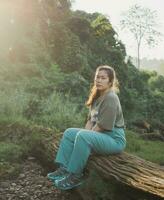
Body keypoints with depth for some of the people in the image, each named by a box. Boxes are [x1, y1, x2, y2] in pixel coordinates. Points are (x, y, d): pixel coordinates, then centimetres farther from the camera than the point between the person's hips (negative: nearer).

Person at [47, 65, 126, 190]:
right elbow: (90, 120, 9)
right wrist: (83, 134, -5)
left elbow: (101, 126, -21)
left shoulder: (110, 98, -19)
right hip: (100, 136, 10)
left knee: (83, 137, -32)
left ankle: (76, 176, -20)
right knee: (69, 133, 5)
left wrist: (84, 136, -14)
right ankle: (64, 169, -1)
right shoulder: (97, 96, 10)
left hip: (115, 139, -10)